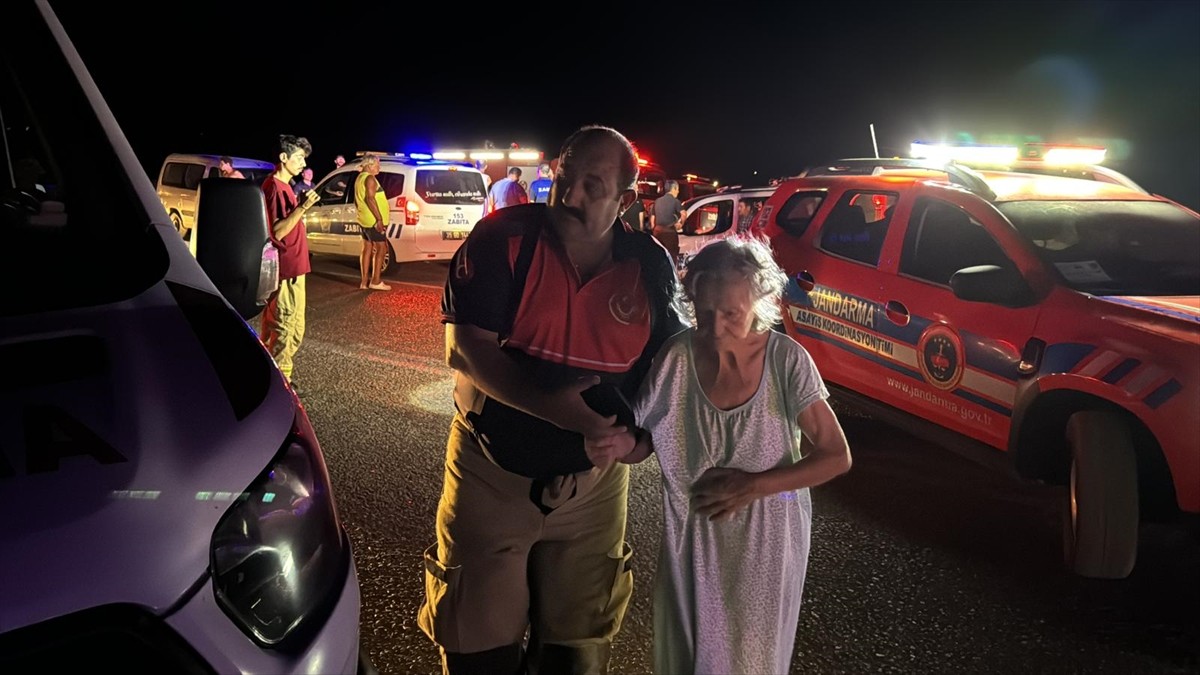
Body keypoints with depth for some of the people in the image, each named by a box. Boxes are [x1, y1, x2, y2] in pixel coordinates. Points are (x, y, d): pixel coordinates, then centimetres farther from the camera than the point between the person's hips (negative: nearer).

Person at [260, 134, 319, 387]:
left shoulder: (284, 186, 16)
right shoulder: (274, 187, -15)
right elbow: (277, 231, -21)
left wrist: (302, 207, 15)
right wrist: (302, 207, -25)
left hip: (293, 269, 11)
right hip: (284, 271, -11)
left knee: (295, 330, 17)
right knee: (282, 331, -3)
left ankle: (281, 378, 26)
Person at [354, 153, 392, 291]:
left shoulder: (360, 178, 17)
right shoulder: (370, 178, -15)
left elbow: (357, 200, 23)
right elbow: (370, 199, -25)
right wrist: (379, 218, -25)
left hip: (364, 220, 10)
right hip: (374, 221, -10)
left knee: (367, 249, 11)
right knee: (381, 249, -4)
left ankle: (364, 281, 12)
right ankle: (375, 281, -4)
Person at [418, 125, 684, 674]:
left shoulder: (651, 267, -5)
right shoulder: (504, 238, -13)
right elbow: (465, 347, -18)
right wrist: (551, 407, -30)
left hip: (593, 481, 2)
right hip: (492, 470, -2)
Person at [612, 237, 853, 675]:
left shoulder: (786, 360, -19)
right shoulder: (675, 358, -16)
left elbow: (836, 456, -12)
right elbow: (645, 441, -5)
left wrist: (755, 485, -22)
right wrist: (621, 442, -28)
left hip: (766, 546, -1)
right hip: (692, 545, 1)